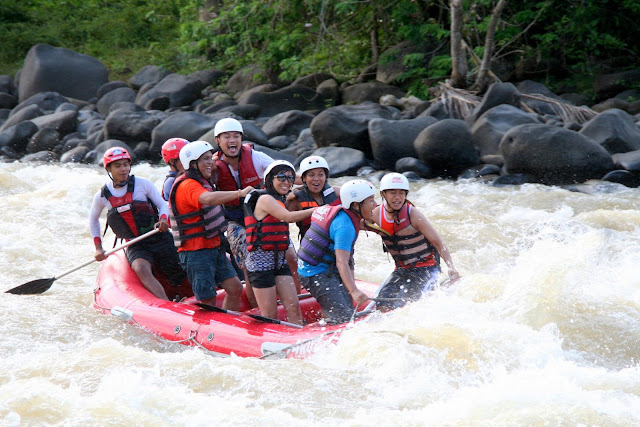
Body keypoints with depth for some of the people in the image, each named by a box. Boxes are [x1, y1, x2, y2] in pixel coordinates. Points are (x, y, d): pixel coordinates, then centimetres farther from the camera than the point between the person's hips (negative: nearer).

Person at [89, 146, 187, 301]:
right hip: (136, 246, -1)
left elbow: (163, 205, 4)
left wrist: (163, 219, -19)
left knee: (186, 280, -2)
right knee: (141, 269, -33)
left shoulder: (142, 184, -2)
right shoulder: (102, 196, 3)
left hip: (161, 240, 1)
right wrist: (98, 247, 14)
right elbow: (93, 220, 21)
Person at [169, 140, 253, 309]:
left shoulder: (203, 181, 13)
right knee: (208, 303, -6)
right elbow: (209, 199, -42)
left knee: (235, 289, 3)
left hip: (214, 248, 10)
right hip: (196, 252, -10)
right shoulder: (188, 185, -19)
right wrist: (240, 193, -43)